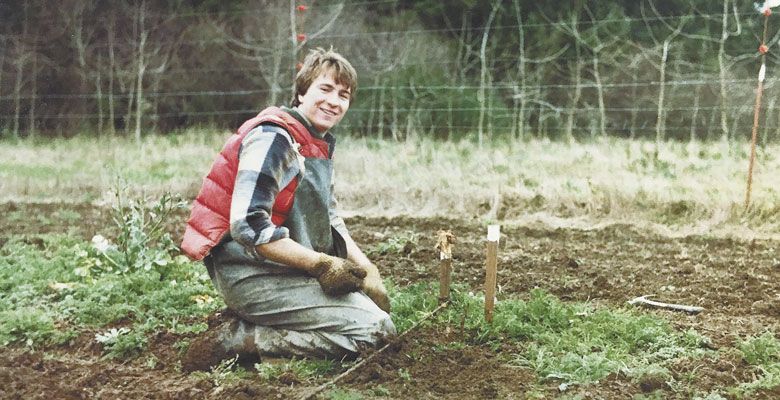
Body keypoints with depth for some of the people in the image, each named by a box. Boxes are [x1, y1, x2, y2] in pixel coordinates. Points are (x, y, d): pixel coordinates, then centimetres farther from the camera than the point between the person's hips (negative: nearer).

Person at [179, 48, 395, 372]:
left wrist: (365, 268, 1)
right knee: (377, 329, -15)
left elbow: (330, 219, 17)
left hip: (283, 269, 10)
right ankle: (239, 340, -14)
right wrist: (322, 265, -21)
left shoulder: (319, 144, 15)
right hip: (252, 275, -10)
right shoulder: (274, 138, -16)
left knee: (376, 303, 20)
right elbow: (248, 227, -25)